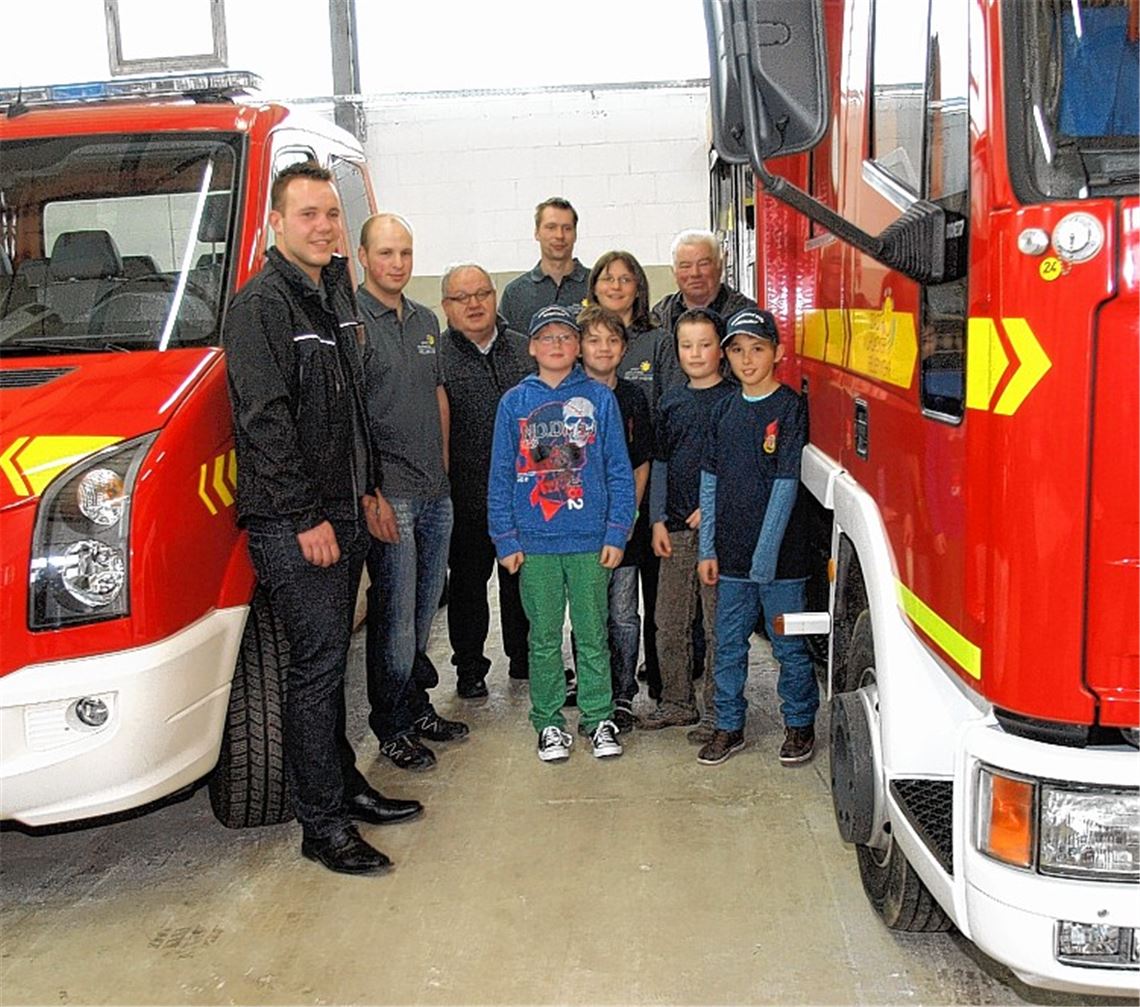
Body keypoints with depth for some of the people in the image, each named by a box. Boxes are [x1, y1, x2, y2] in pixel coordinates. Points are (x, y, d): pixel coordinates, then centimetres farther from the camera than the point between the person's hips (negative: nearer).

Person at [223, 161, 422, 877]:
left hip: (342, 510, 8)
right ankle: (323, 826, 6)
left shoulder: (335, 294, 14)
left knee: (331, 658, 16)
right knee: (318, 663, -4)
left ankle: (345, 785, 28)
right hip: (292, 522, -8)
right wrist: (307, 516, -18)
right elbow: (264, 420, -18)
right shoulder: (261, 304, -12)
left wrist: (365, 489, 19)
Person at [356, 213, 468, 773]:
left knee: (425, 606, 14)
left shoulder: (426, 321, 15)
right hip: (389, 493, -7)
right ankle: (392, 727, 10)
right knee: (395, 614, -2)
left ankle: (417, 706, 28)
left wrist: (443, 467, 15)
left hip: (436, 492, 7)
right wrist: (371, 493, -17)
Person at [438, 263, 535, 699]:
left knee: (524, 578, 14)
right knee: (468, 581, 7)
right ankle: (469, 667, 22)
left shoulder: (525, 349, 10)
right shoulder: (435, 355, -4)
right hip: (467, 495, -3)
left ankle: (526, 657, 30)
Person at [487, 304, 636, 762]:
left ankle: (598, 717, 22)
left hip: (590, 540, -1)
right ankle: (548, 721, 22)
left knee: (592, 634, 9)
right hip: (534, 542, 1)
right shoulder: (514, 403, 3)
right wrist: (505, 539, -1)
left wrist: (616, 533, -5)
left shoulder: (600, 399, 0)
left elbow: (619, 470, 1)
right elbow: (500, 476, 4)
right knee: (544, 637, 10)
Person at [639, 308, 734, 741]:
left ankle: (716, 710, 10)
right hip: (677, 527, 5)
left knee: (718, 623, 0)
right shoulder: (671, 401, 12)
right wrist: (658, 520, 7)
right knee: (669, 622, 11)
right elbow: (660, 463, 14)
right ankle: (677, 702, 24)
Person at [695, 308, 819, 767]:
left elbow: (786, 484, -12)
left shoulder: (790, 408, -7)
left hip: (780, 555, -5)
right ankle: (729, 726, 24)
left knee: (789, 646, 6)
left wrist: (764, 554, -15)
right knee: (728, 646, 12)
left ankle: (799, 725, 23)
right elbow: (711, 482, 9)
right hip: (731, 555, 5)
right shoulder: (725, 410, 8)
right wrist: (708, 549, 4)